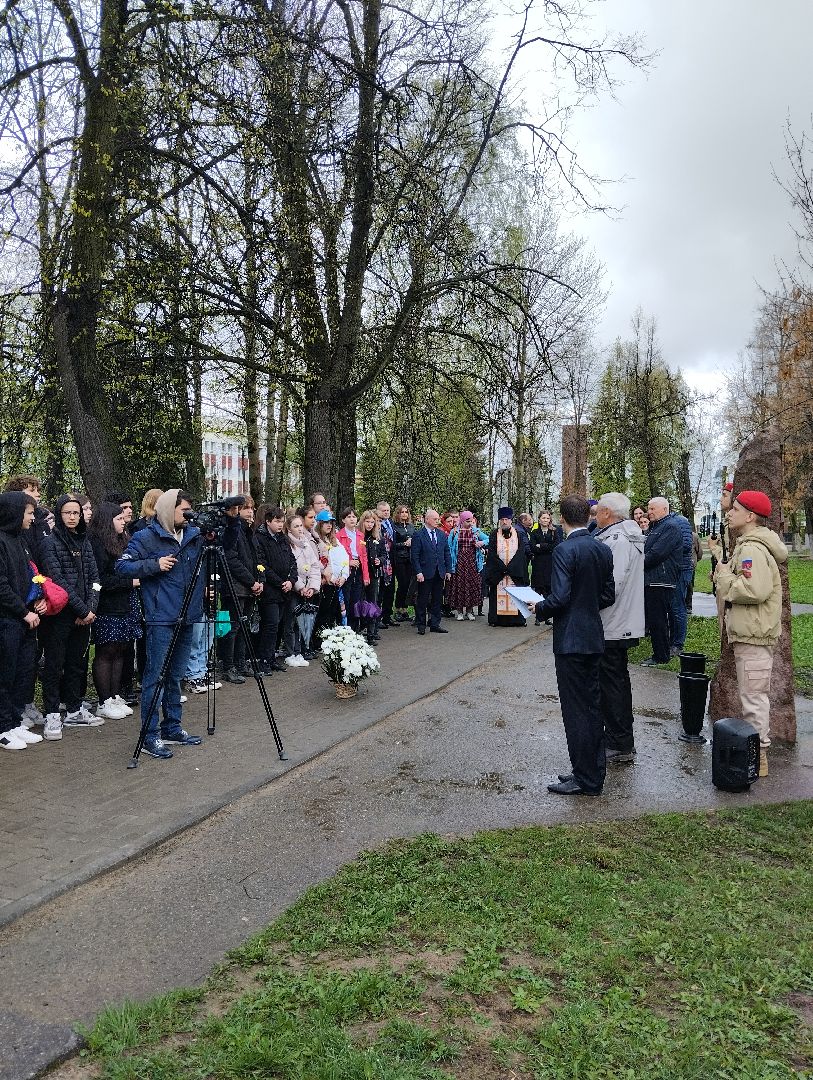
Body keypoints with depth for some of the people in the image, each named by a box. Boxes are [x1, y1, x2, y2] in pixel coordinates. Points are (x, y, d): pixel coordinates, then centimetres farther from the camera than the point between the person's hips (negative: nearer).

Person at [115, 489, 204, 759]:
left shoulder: (195, 534, 11)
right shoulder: (145, 537, -5)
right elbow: (122, 566, -7)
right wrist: (154, 564, -17)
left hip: (187, 617, 6)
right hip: (161, 618, -6)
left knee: (176, 675, 14)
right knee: (155, 676, -4)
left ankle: (172, 729, 24)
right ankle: (150, 737, 3)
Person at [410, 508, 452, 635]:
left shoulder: (442, 534, 11)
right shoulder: (418, 535, -6)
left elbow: (447, 553, 13)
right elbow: (414, 556, -9)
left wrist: (448, 570, 7)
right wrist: (418, 572, -15)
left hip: (440, 572, 5)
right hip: (425, 573, -5)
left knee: (437, 599, 9)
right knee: (422, 600, 3)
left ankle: (435, 624, 18)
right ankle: (421, 625, 13)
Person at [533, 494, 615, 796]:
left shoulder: (565, 550, -17)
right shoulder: (603, 550, 5)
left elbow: (559, 597, -22)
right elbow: (608, 595, 9)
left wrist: (539, 608, -4)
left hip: (570, 639, -8)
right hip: (594, 637, 8)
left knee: (575, 710, 1)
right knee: (592, 706, 16)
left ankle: (586, 779, 9)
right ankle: (595, 769, 27)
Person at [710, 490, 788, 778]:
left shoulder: (752, 549, -20)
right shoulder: (748, 545, 16)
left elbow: (755, 590, -31)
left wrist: (724, 576, -18)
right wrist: (722, 560, 8)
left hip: (754, 636, -12)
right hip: (753, 633, 12)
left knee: (753, 699, -3)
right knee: (757, 696, 20)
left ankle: (758, 757, 5)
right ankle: (759, 749, 32)